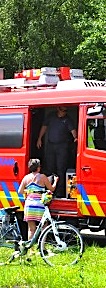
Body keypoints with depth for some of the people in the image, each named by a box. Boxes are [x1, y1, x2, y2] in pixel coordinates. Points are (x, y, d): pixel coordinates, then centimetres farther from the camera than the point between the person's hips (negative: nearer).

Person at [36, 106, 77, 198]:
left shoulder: (68, 119, -2)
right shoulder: (51, 116, 7)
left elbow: (72, 130, -15)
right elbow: (44, 126, 17)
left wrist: (75, 137, -35)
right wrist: (39, 138, 15)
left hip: (62, 146, -4)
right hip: (50, 145, 4)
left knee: (61, 169, -7)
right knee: (50, 168, 7)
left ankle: (60, 192, -7)